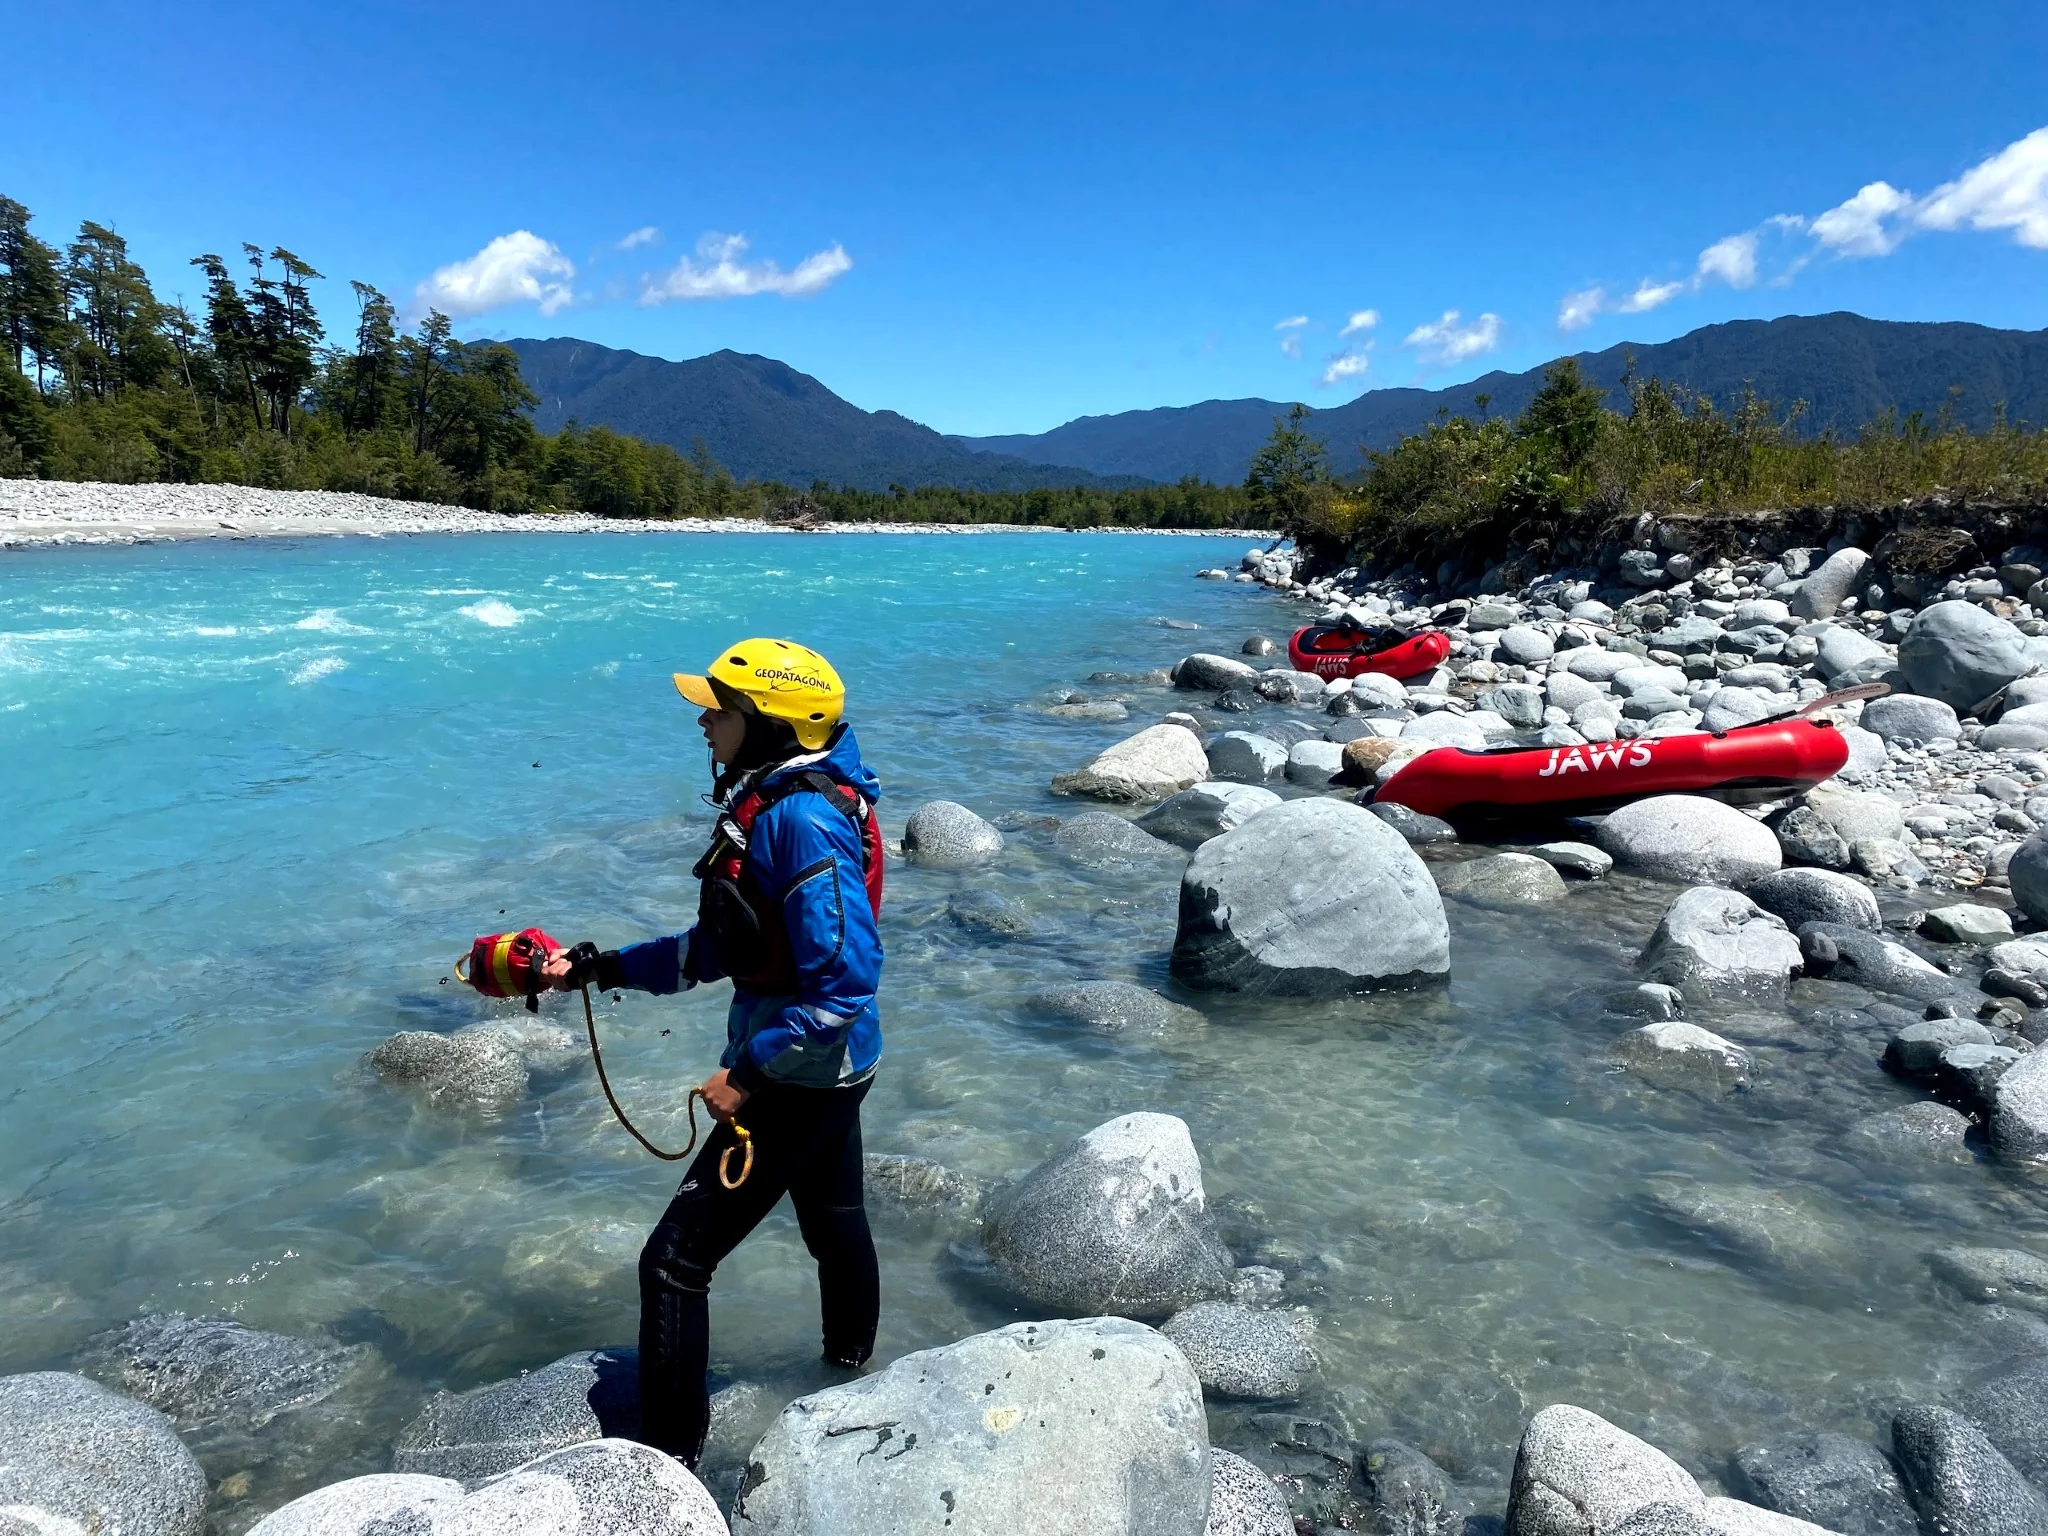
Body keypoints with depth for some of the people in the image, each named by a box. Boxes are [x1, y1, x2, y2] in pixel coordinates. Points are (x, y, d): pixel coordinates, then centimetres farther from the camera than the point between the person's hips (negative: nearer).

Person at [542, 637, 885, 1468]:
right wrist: (599, 968, 7)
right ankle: (851, 1366, 54)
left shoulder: (804, 821, -27)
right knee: (833, 1218, 30)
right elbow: (719, 947, 11)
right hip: (829, 1068, 10)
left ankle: (669, 1455, 15)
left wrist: (749, 1073, -25)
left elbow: (844, 981, -31)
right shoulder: (768, 804, 4)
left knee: (675, 1260, 0)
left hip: (801, 1079, -10)